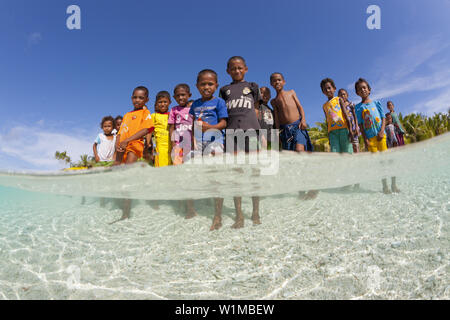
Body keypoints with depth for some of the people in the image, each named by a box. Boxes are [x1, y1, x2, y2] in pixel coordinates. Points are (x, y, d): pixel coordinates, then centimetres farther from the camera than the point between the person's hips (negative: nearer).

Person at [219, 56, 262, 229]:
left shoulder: (252, 86, 19)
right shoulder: (225, 90, 20)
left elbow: (255, 108, 20)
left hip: (250, 130, -1)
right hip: (231, 132, 1)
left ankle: (256, 212, 7)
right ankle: (239, 215, 3)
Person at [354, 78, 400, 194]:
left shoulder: (376, 103, 10)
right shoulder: (358, 107, 6)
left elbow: (383, 118, 7)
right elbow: (360, 124, 2)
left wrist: (382, 131, -9)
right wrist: (365, 139, -6)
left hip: (380, 135, 0)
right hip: (369, 137, 0)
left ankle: (394, 184, 5)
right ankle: (385, 185, 8)